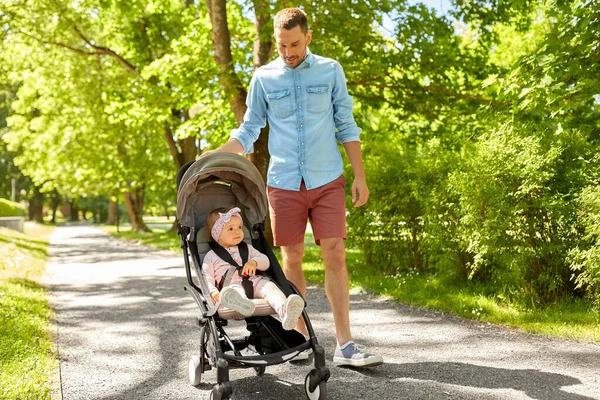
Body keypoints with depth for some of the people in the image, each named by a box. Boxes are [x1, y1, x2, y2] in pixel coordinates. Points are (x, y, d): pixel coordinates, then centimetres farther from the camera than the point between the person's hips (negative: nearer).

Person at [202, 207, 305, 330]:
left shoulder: (247, 249, 30)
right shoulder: (211, 256, 20)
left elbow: (265, 261, 20)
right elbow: (207, 278, 11)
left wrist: (254, 262, -5)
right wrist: (213, 292, -12)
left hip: (254, 282, 3)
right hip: (232, 286, -3)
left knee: (269, 286, -31)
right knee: (235, 292, -39)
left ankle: (284, 311, -62)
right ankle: (241, 303, -79)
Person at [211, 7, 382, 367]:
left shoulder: (331, 71, 5)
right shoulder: (264, 77, 6)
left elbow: (346, 126, 7)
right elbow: (249, 131, 10)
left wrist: (360, 176, 1)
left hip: (327, 180, -1)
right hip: (284, 183, 1)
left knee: (336, 256, -5)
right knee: (292, 259, 5)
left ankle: (345, 345, -2)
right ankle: (300, 337, 18)